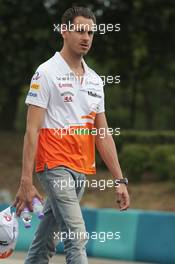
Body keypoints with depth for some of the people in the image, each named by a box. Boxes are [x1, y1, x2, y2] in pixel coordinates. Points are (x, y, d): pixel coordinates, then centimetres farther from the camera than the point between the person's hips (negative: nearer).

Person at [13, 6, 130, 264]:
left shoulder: (95, 80, 15)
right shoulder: (46, 73, -5)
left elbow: (103, 135, 16)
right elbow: (32, 130, -9)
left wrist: (119, 180, 10)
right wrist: (26, 182, -15)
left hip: (82, 171, 6)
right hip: (55, 166, -6)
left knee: (46, 243, 10)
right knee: (77, 238, -17)